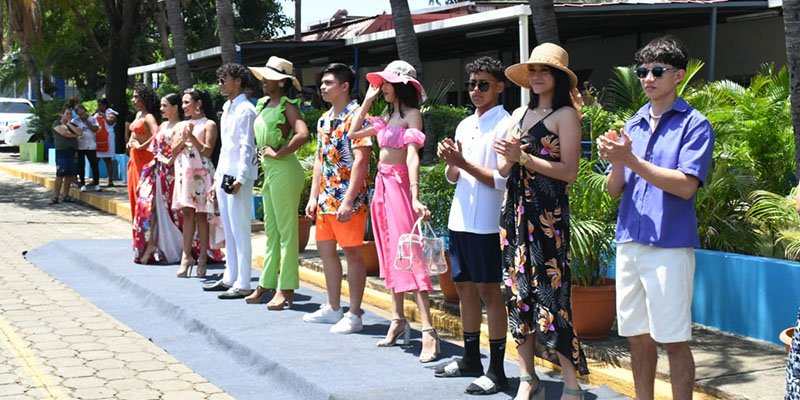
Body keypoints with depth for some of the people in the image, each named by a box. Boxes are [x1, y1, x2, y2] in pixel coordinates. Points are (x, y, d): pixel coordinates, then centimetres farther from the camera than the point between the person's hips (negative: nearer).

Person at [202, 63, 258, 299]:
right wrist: (217, 175, 19)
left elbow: (247, 147, -16)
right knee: (229, 231, 14)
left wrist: (240, 178, -23)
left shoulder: (246, 110, -10)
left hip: (238, 177, -10)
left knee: (240, 231, -6)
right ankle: (229, 278, 22)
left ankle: (242, 284, -3)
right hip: (223, 175, 10)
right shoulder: (227, 109, 18)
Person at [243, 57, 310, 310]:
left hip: (284, 170, -9)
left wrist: (279, 153, -19)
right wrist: (262, 152, 12)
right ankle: (267, 284, 21)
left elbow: (302, 134, -26)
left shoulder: (287, 106, -10)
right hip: (268, 171, 9)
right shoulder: (263, 104, 14)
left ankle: (286, 289, 0)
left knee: (286, 230, -4)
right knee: (271, 230, 14)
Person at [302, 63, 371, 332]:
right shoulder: (324, 120, 14)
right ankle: (333, 308, 25)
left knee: (351, 252, -2)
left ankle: (354, 315, 5)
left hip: (348, 199, -9)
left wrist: (348, 201, -23)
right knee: (325, 249, 13)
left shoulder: (356, 116, -12)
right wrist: (313, 196, 12)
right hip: (326, 198, 9)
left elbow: (360, 160, -19)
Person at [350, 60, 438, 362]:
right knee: (389, 253, 11)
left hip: (399, 186, -8)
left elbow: (412, 156, -19)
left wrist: (415, 197, -28)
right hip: (382, 185, 8)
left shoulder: (412, 115, -8)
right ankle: (398, 319, 19)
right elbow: (354, 133, 20)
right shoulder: (387, 116, 14)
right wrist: (367, 100, 14)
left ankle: (428, 331, -15)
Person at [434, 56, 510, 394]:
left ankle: (497, 369, 4)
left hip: (486, 224, -7)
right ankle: (471, 360, 24)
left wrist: (464, 163, -16)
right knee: (465, 289, 13)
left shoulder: (505, 125, -9)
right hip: (460, 220, 8)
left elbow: (502, 180, -16)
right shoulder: (465, 125, 14)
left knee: (489, 292, -3)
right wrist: (449, 162, -3)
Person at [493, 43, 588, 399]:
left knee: (549, 292, -8)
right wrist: (508, 157, -9)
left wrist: (523, 156, -15)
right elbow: (504, 169, 14)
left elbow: (569, 172, -11)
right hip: (514, 209, 7)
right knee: (517, 291, 8)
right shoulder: (519, 114, 16)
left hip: (548, 213, -6)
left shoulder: (566, 115, -2)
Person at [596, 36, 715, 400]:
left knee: (674, 340, -1)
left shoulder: (694, 125, -4)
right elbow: (615, 189, 11)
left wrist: (632, 161, -19)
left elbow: (686, 186, -15)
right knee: (638, 337, 12)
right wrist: (616, 161, -10)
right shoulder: (633, 124, 13)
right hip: (630, 241, 6)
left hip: (670, 244, -6)